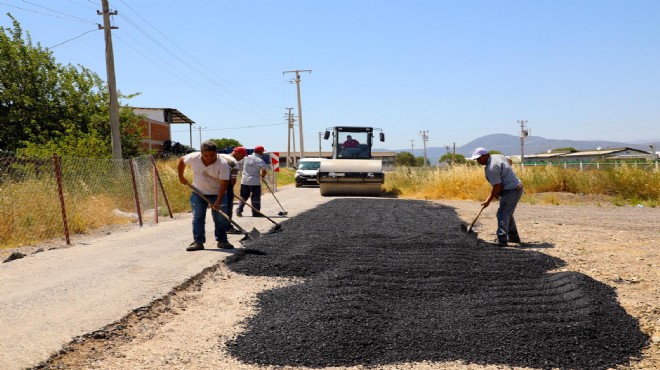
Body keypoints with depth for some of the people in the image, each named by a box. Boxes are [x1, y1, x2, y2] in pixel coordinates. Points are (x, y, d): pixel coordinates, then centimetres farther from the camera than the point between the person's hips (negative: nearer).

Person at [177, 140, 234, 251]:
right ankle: (198, 242, 4)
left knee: (221, 218, 0)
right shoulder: (194, 157, -17)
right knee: (198, 217, 0)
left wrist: (218, 201, -30)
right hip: (198, 193, 2)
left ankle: (222, 240, 14)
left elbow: (224, 184, -25)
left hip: (217, 194, -2)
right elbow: (180, 161, 4)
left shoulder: (223, 164, -24)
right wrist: (181, 177, 2)